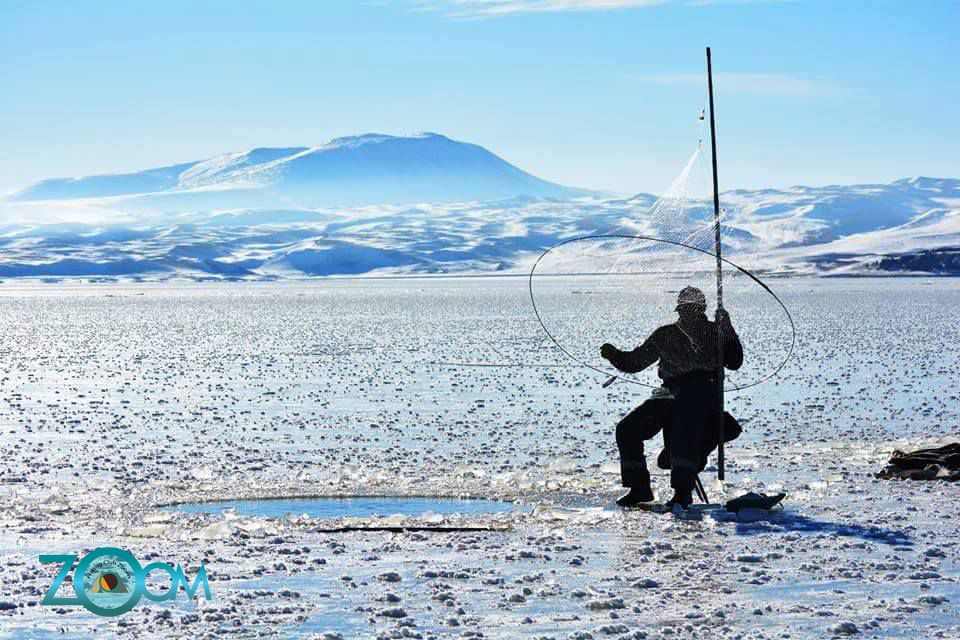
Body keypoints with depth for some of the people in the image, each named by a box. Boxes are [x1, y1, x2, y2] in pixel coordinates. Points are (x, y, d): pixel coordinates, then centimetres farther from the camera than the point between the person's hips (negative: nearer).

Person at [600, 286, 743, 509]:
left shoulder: (713, 332, 10)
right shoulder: (665, 335, 19)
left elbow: (734, 362, -4)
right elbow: (635, 361, 21)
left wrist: (727, 330, -13)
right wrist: (614, 355, 2)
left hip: (704, 392, -4)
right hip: (671, 392, 5)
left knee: (685, 426, -36)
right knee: (627, 428, -12)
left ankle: (683, 490, -32)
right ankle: (639, 487, -1)